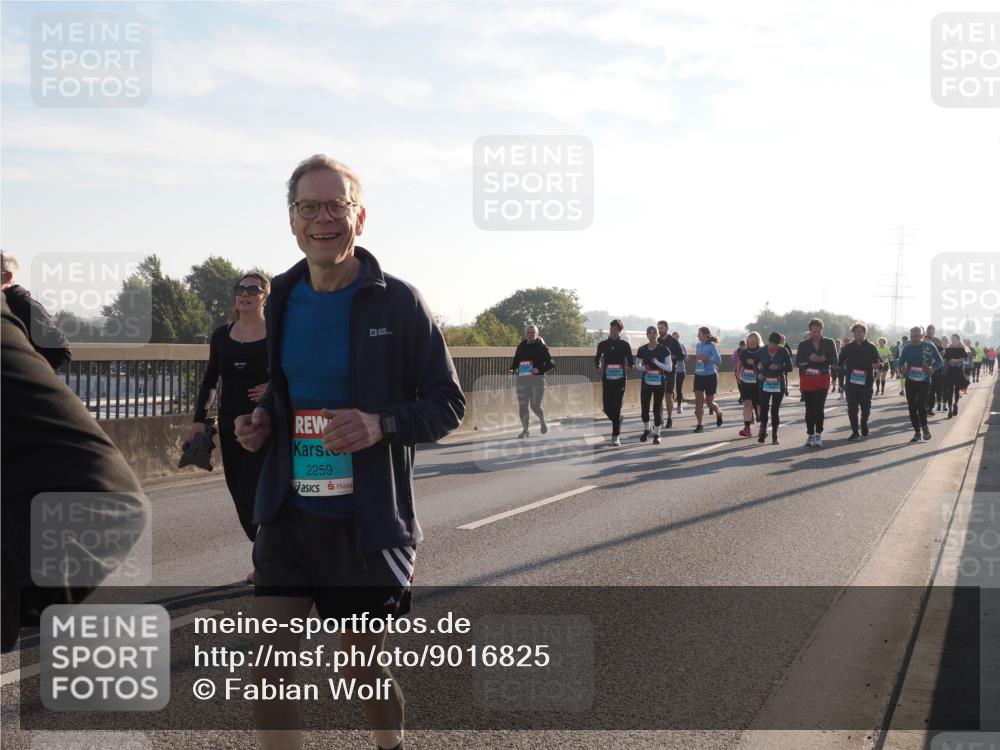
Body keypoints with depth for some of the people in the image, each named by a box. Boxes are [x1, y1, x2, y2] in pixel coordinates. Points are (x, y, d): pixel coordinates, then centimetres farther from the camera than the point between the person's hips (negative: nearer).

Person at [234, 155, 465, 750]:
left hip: (367, 521, -3)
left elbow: (448, 405, -7)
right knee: (268, 669, -6)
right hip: (289, 515, 3)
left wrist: (382, 424, -25)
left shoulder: (398, 302, -9)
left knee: (364, 668, 13)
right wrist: (262, 419, -2)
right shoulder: (282, 299, 5)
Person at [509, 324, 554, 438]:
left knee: (535, 406, -2)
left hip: (537, 378, -4)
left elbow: (551, 363, -6)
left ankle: (542, 422, 29)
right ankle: (525, 430, 9)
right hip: (521, 378, 4)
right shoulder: (521, 346, 10)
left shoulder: (541, 347, -2)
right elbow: (516, 360, 17)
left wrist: (540, 370, -20)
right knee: (522, 405, -2)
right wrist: (512, 369, -4)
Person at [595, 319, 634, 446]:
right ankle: (617, 423, 35)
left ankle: (615, 437, -2)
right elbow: (597, 359, 18)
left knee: (616, 408, -8)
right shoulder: (603, 344, 6)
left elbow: (631, 362, 9)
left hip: (620, 380, -2)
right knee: (607, 408, 2)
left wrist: (628, 368, -7)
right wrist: (598, 368, 5)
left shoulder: (625, 345, 2)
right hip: (607, 379, 2)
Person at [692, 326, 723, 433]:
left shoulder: (712, 346, -11)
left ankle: (719, 413, 38)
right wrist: (696, 360, 4)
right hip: (699, 376, 5)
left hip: (710, 376, -5)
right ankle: (699, 425, -3)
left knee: (709, 402, 5)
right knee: (698, 400, -7)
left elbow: (718, 360, -18)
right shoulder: (698, 345, 8)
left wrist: (706, 359, -27)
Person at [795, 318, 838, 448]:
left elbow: (834, 360, -3)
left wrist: (823, 359, -19)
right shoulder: (803, 344, 3)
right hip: (807, 380, 1)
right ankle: (810, 435, 17)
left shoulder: (829, 343, 3)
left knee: (819, 407, -12)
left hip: (823, 379, -1)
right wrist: (809, 359, -19)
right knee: (809, 409, 5)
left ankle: (818, 435, -2)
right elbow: (798, 362, -3)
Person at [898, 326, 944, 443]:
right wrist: (902, 369, -12)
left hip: (924, 381, -3)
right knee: (912, 407, 4)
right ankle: (917, 432, 15)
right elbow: (900, 363, 12)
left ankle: (924, 426, 9)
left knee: (921, 405, -15)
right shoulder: (907, 348, 5)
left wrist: (932, 369, -16)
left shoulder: (929, 346, -3)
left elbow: (940, 361, 3)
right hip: (910, 381, 3)